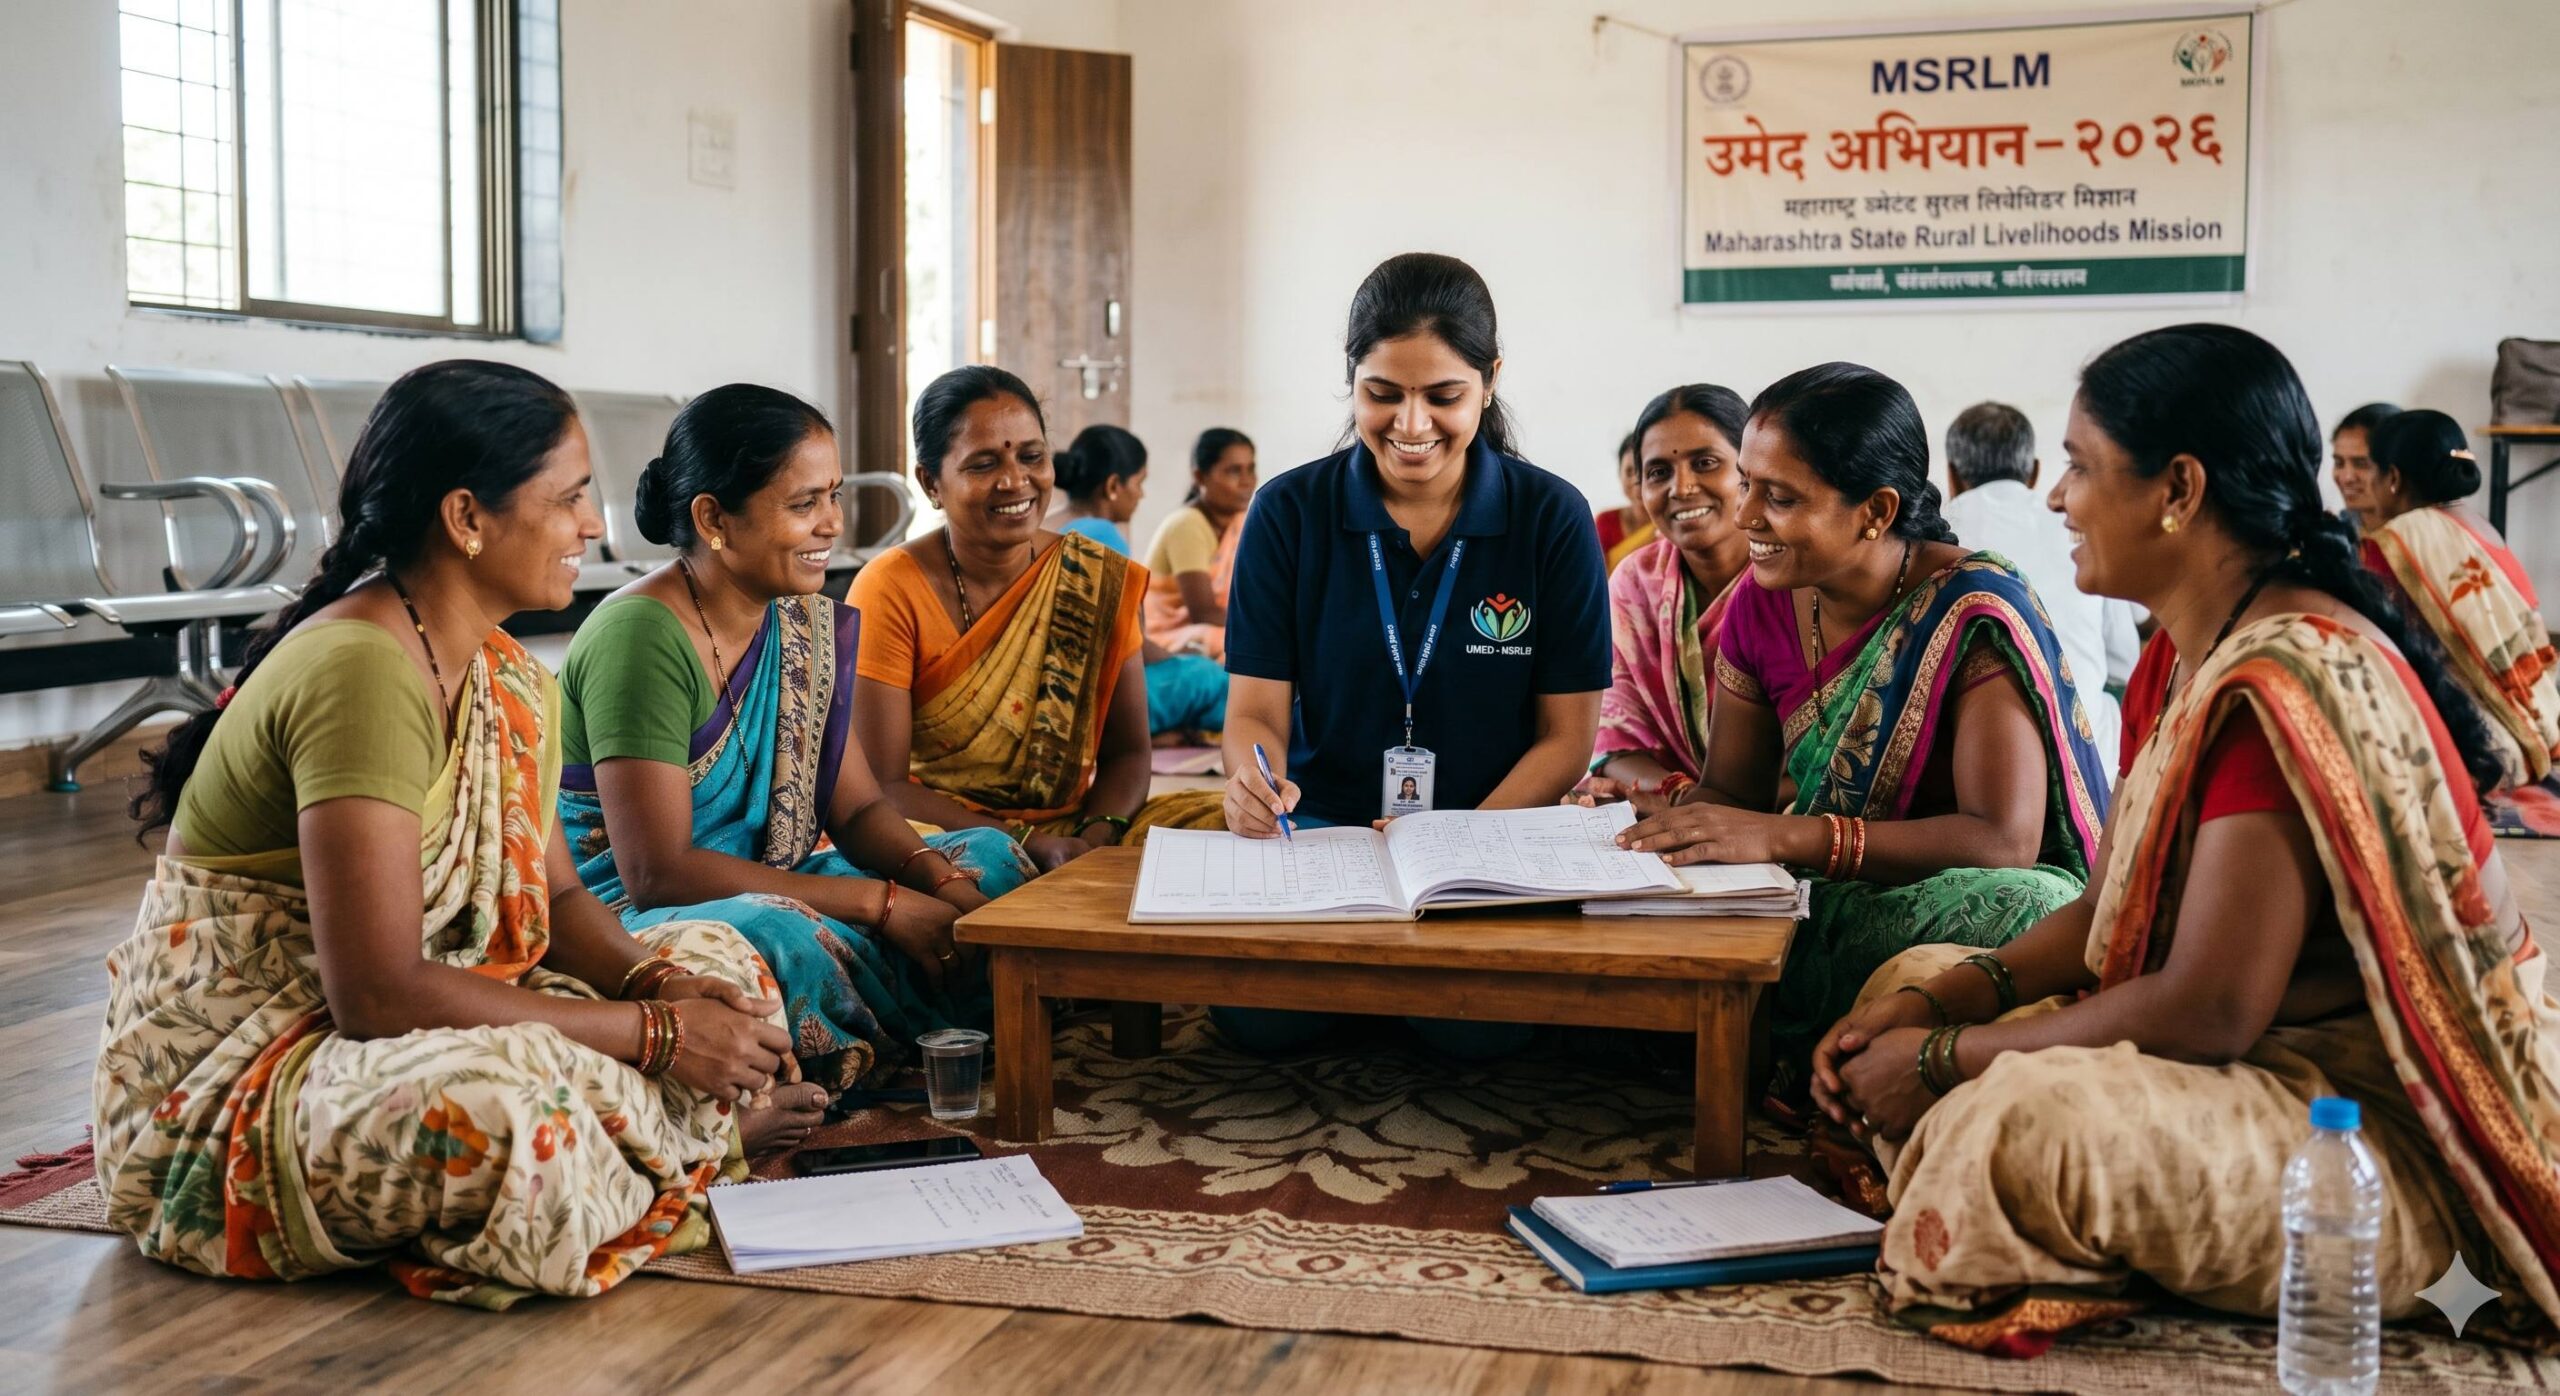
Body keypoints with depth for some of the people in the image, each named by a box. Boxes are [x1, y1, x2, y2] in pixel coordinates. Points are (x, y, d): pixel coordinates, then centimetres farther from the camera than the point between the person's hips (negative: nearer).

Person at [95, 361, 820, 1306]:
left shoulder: (512, 685, 5)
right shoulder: (362, 670, -25)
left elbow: (553, 894, 10)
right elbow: (378, 990, -30)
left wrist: (658, 984, -13)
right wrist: (652, 1035, -25)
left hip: (381, 1033, 9)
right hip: (224, 1077, -9)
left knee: (717, 966, 5)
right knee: (504, 1110, -37)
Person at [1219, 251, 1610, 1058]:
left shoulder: (1551, 519, -1)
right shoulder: (1290, 514, 2)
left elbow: (1565, 738, 1)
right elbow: (1256, 710, 1)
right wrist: (1254, 781, -24)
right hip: (1323, 825, 1)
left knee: (1477, 1025, -30)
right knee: (1257, 1012, -28)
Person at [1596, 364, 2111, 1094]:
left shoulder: (1973, 615, -18)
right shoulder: (1762, 607, 1)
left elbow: (2006, 839, -25)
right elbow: (1732, 791, 9)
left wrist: (1784, 836, -33)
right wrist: (1670, 810, -16)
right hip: (1830, 900, 4)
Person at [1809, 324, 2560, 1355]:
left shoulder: (2287, 682, -25)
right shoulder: (2183, 655, 8)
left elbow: (2209, 1012, -26)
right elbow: (2110, 910, 11)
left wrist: (1947, 1060, -16)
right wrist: (1930, 1002, -5)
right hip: (2274, 1073, 11)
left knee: (2031, 1122, -36)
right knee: (1911, 978, 12)